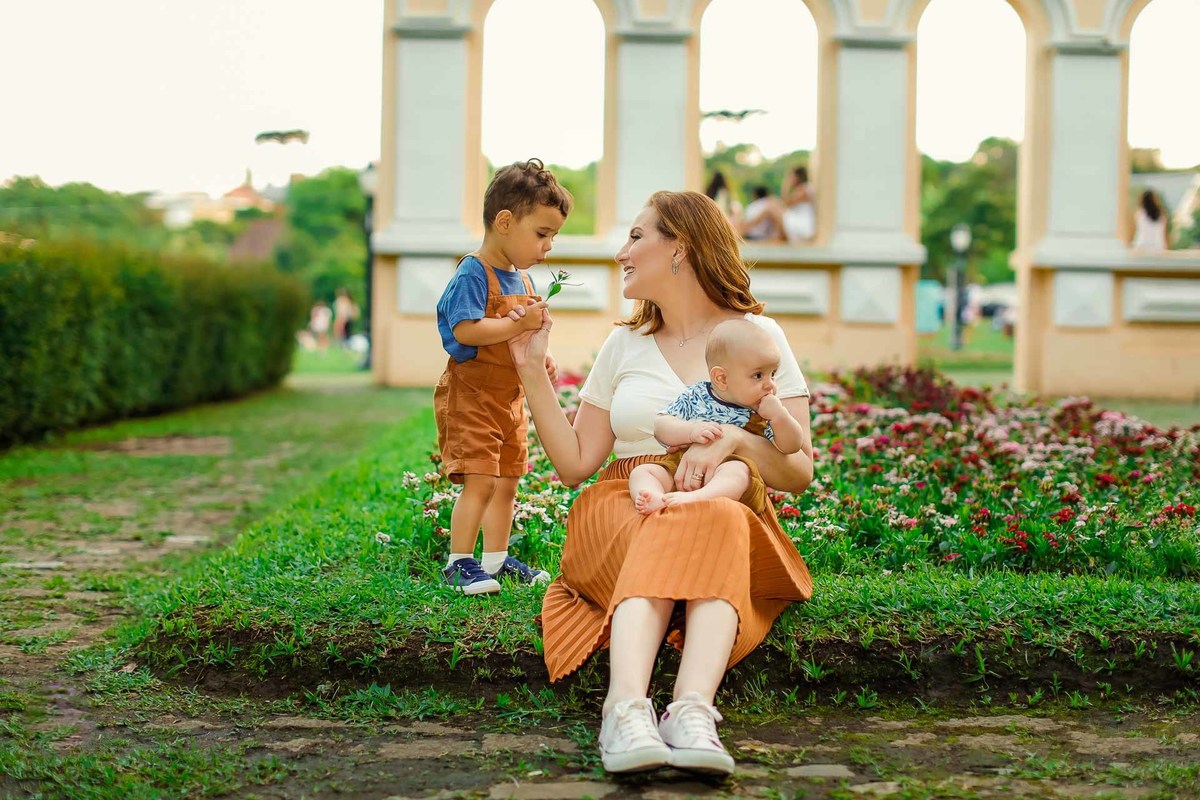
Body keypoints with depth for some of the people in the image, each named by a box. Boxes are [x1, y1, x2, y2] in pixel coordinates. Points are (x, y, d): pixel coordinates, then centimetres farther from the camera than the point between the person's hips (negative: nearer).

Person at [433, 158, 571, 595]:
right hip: (470, 394, -9)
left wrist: (541, 358, 5)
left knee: (507, 481, 13)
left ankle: (496, 558, 24)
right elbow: (465, 330, -28)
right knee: (480, 480, -13)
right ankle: (459, 562, -4)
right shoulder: (473, 274, -16)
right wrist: (519, 324, -29)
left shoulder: (522, 279, 12)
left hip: (510, 398, 9)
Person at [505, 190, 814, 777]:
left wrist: (734, 438, -18)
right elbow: (574, 462, 11)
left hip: (728, 513, -1)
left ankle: (693, 711, -56)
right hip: (620, 514, 1)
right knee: (659, 538, -35)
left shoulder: (756, 334, 8)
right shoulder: (624, 345, 17)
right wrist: (532, 371, 6)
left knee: (715, 522, -37)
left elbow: (798, 473, 1)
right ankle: (628, 709, -57)